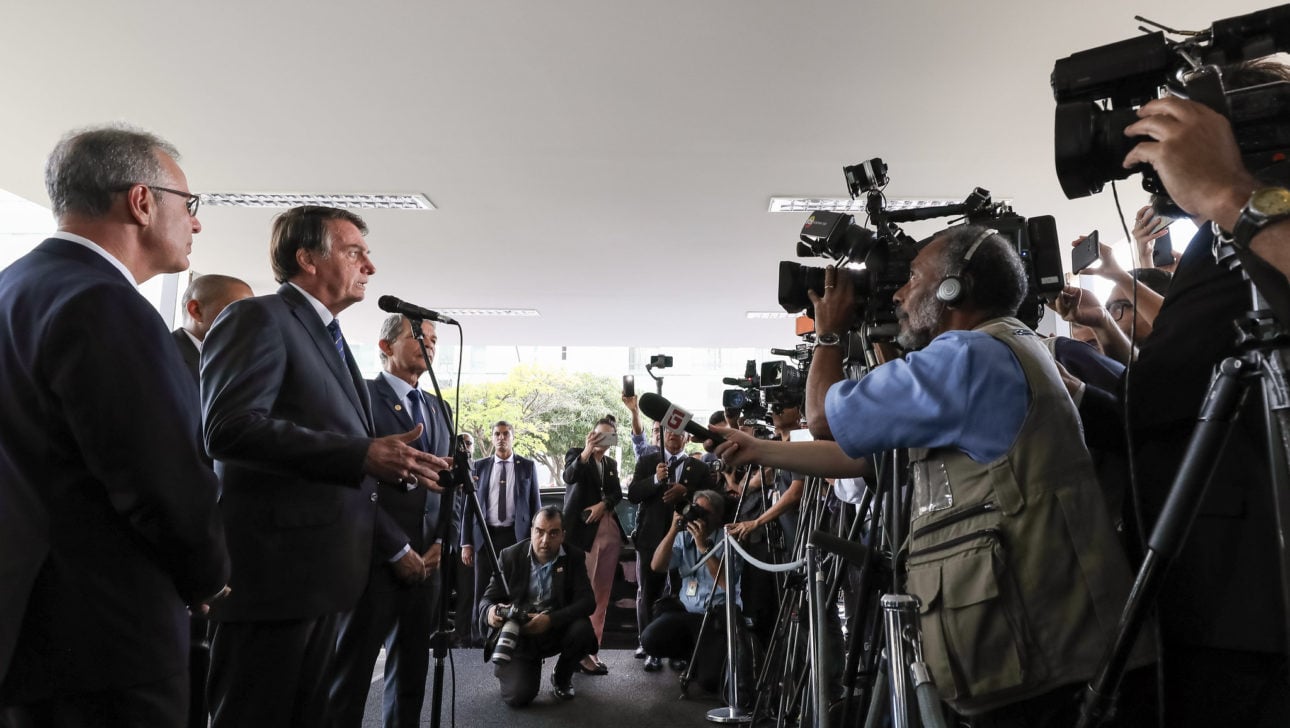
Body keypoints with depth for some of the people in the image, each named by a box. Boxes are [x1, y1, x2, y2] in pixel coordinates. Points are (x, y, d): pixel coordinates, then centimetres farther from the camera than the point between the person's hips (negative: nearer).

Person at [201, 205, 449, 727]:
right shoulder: (258, 318, -7)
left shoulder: (328, 337, 22)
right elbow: (230, 428, -22)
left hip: (320, 575, 9)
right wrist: (363, 454, -26)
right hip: (273, 573, -9)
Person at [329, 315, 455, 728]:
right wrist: (399, 550, -12)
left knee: (413, 669, 11)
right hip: (376, 556, -6)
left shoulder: (439, 409, 17)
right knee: (352, 669, 0)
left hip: (427, 558, 6)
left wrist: (440, 543, 1)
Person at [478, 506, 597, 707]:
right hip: (516, 634, -1)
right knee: (518, 696, -22)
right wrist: (490, 612, -31)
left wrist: (551, 620, -31)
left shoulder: (574, 557, -6)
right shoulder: (510, 556, -6)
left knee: (582, 628, -30)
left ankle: (562, 677, 3)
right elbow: (487, 599, -4)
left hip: (556, 630, 1)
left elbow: (587, 601, -15)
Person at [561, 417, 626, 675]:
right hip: (582, 528, -5)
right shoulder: (576, 453, 3)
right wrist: (587, 451, -28)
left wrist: (603, 504, -9)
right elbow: (569, 477, -17)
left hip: (608, 529, 6)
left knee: (601, 592, 3)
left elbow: (618, 493, 10)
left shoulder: (612, 464, 19)